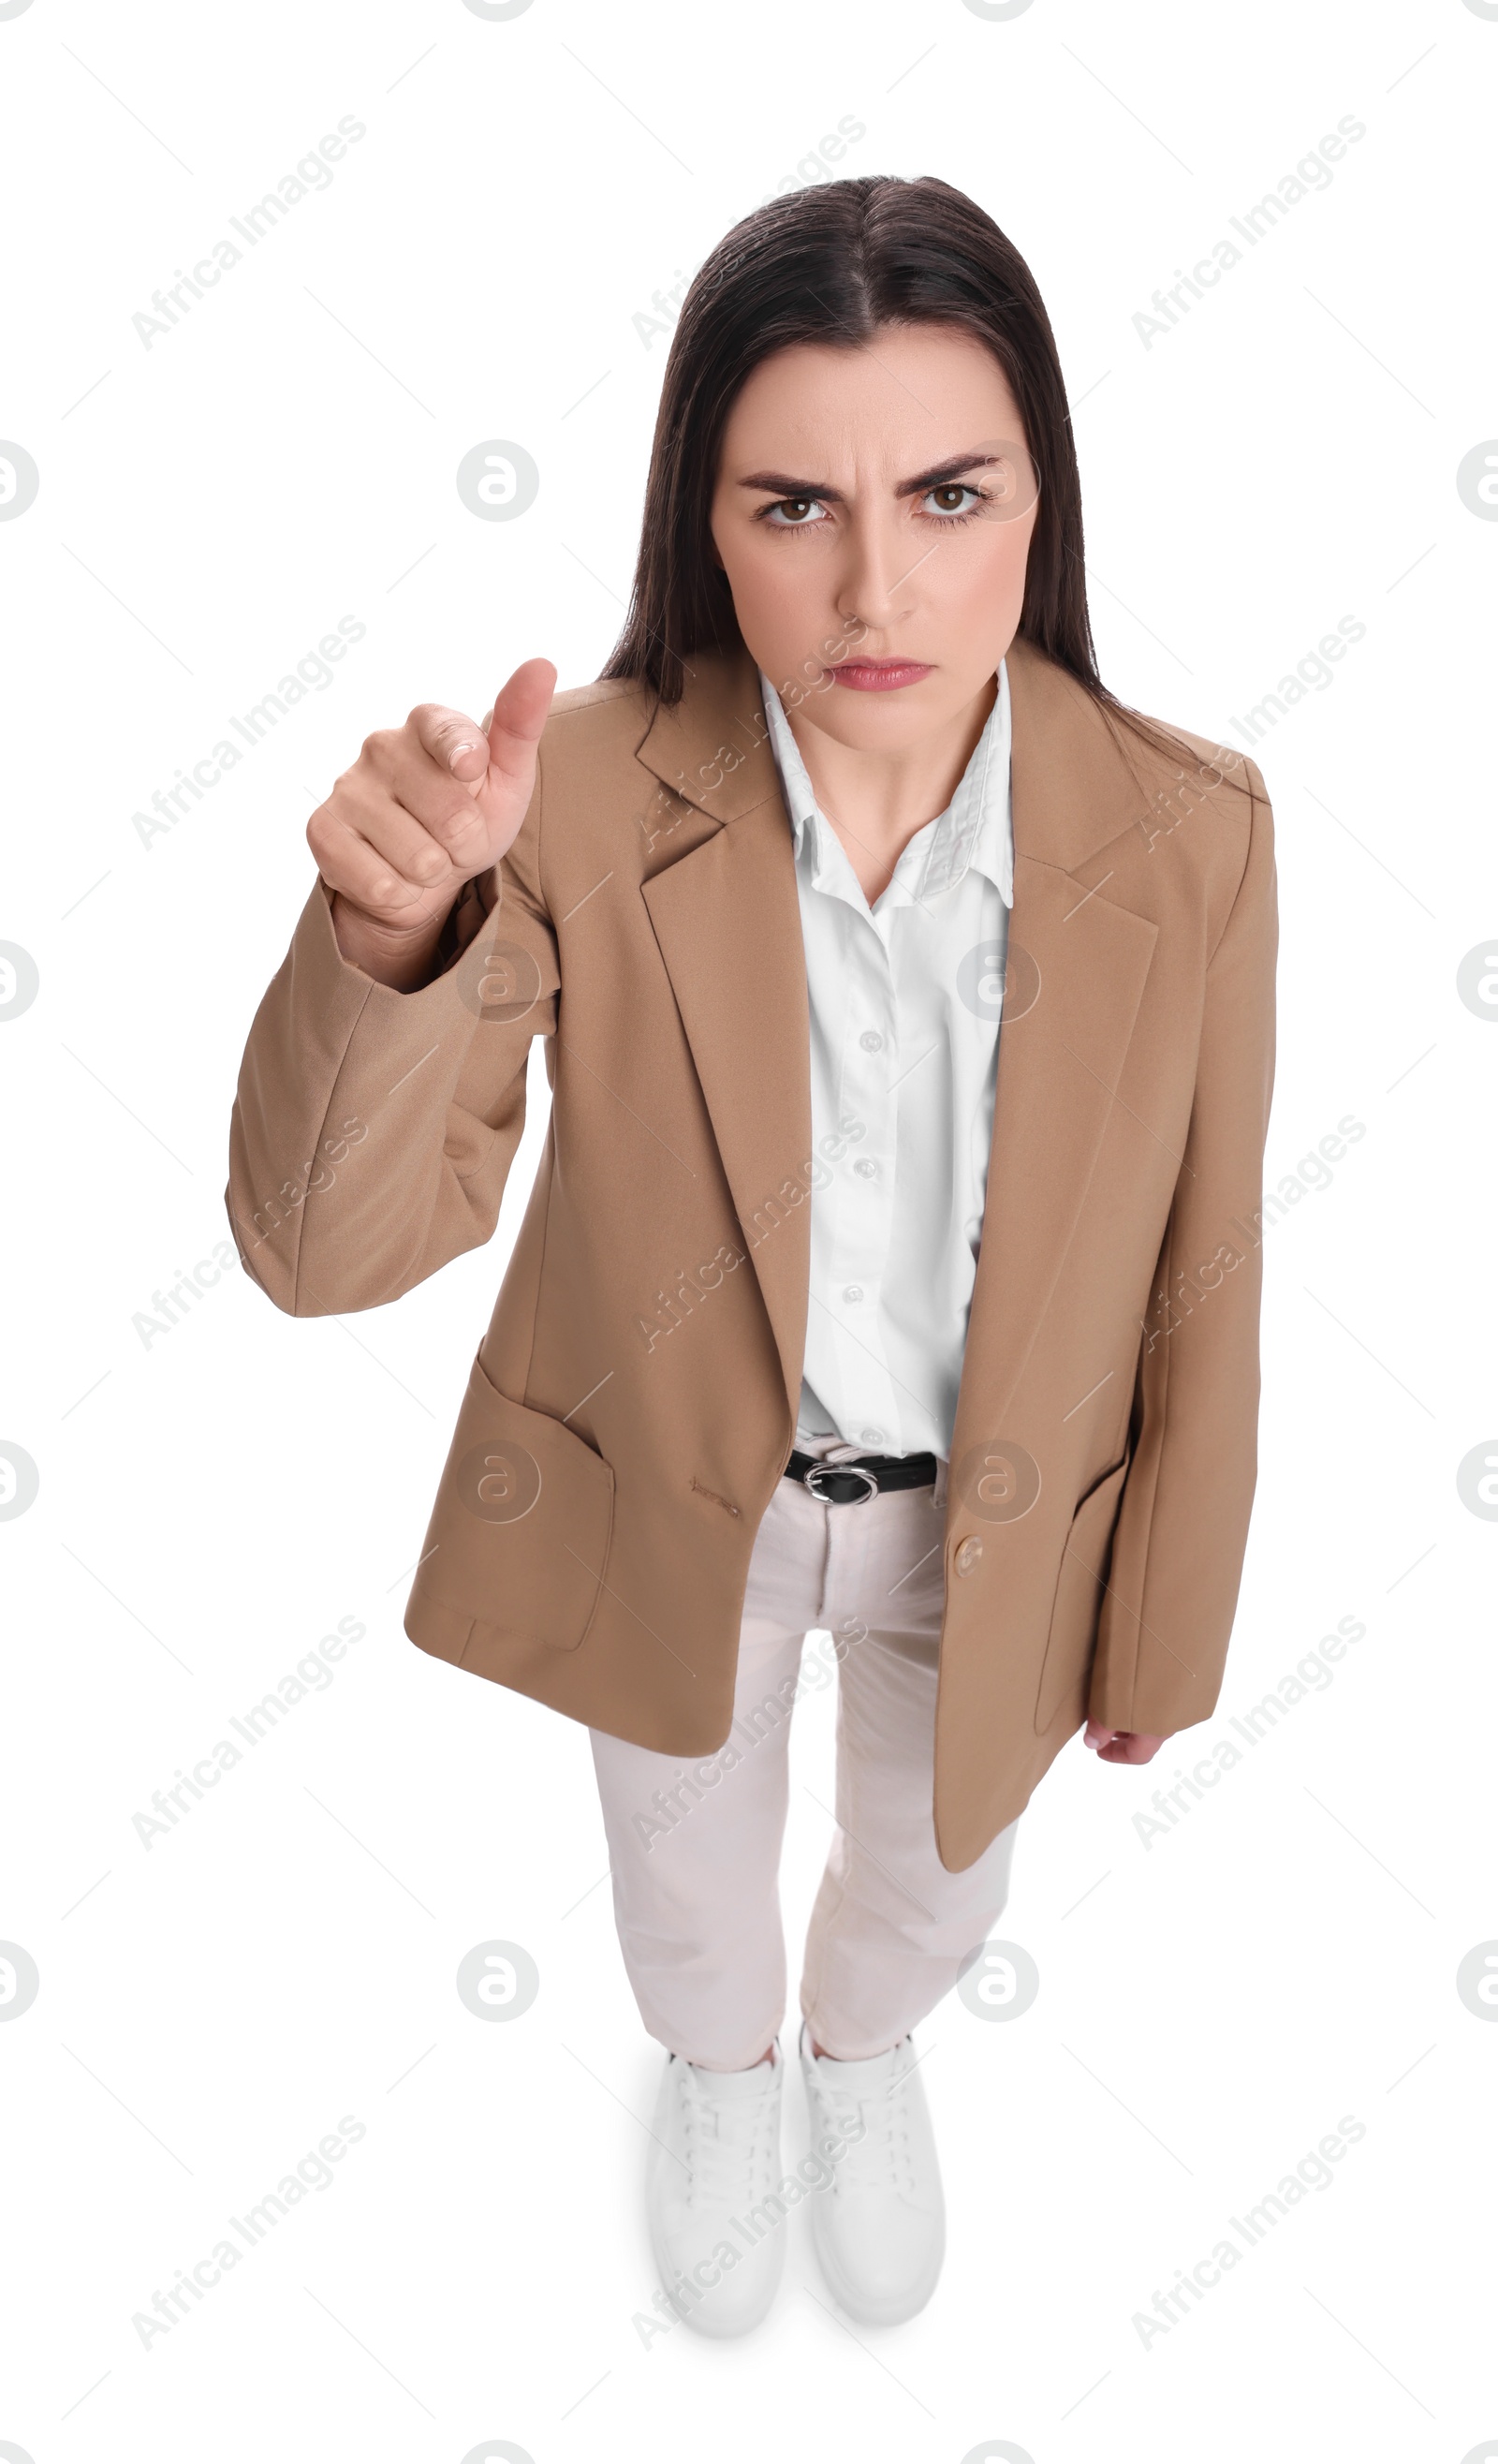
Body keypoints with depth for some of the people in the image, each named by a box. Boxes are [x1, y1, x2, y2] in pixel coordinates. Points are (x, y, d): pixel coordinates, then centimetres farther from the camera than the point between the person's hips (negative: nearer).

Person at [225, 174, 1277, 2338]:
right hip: (663, 1500, 0)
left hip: (995, 1514, 1)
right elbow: (329, 1247, -28)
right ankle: (722, 2072, 68)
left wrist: (1162, 1630, 2)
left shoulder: (1188, 836, -23)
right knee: (691, 1885, 29)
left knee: (936, 1880, 30)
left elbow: (1199, 1278, -10)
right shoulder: (584, 797, -27)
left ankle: (866, 2049, 69)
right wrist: (397, 932, -49)